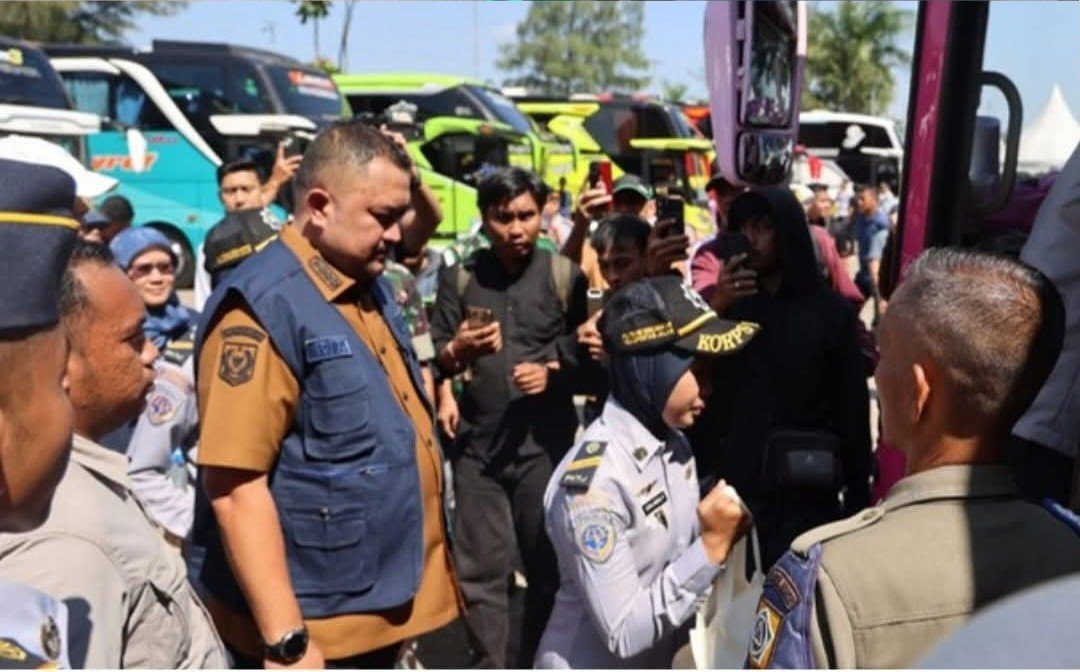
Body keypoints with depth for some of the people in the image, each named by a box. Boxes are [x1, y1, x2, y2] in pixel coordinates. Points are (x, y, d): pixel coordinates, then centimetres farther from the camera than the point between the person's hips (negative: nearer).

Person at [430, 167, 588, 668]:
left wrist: (553, 373, -11)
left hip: (545, 441, -1)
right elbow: (434, 359, 3)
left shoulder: (565, 276, 4)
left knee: (548, 565, 8)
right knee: (480, 568, 6)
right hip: (477, 442, 1)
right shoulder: (458, 278, 6)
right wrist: (456, 351, -18)